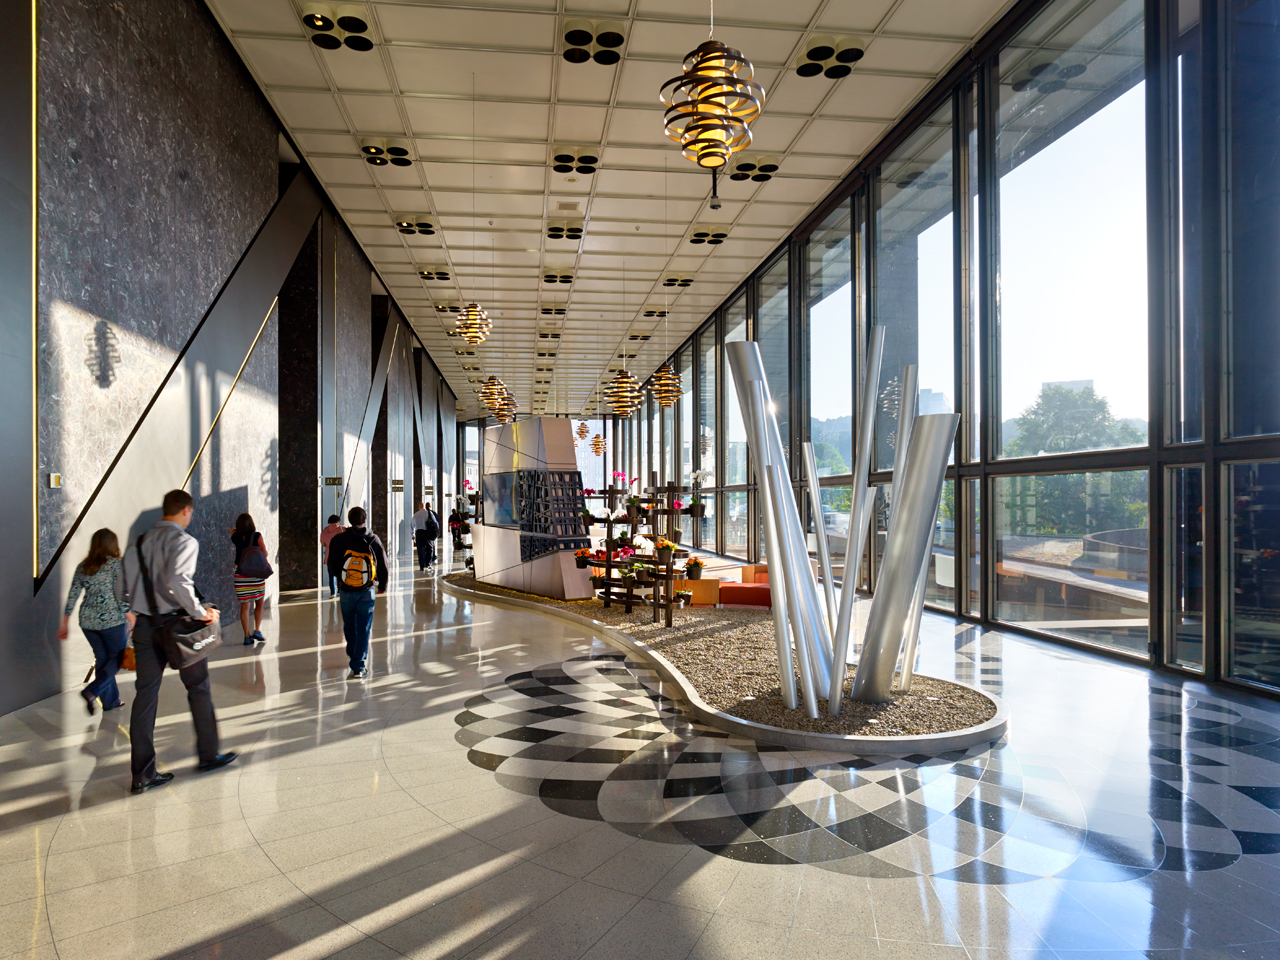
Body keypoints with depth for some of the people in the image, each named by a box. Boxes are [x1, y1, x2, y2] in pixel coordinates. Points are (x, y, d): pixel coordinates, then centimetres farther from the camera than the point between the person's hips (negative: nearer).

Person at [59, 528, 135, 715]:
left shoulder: (83, 566, 7)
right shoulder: (116, 564, -9)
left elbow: (72, 596, 8)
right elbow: (122, 595, -13)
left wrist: (65, 624, 13)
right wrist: (130, 617, -4)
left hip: (88, 622, 6)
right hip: (112, 620, -6)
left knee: (102, 659, 15)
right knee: (117, 658, 8)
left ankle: (110, 701, 21)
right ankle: (92, 691, -12)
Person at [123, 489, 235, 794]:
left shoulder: (139, 542, 9)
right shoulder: (184, 541, -12)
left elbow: (126, 589, 10)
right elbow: (177, 580, -28)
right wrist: (200, 612, -20)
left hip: (144, 625, 6)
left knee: (145, 694, 9)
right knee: (198, 688, 11)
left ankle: (142, 773, 11)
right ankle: (208, 755, 23)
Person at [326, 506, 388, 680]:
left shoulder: (338, 540, -5)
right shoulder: (373, 540, -5)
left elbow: (332, 569, 0)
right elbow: (383, 566, 2)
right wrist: (382, 586, 19)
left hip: (345, 592, 1)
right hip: (366, 592, -1)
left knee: (349, 626, 21)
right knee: (364, 629, 3)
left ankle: (353, 655, 38)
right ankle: (359, 667, 0)